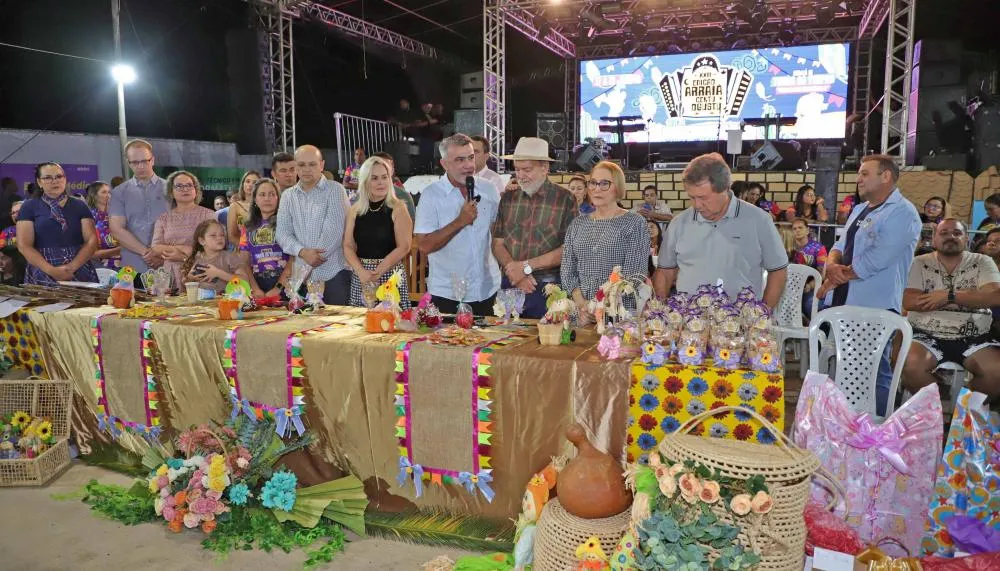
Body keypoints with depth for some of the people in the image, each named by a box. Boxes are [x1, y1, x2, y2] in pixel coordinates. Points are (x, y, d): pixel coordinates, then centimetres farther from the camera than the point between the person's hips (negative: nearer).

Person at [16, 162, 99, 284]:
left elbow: (91, 241, 1)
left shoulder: (80, 206, 10)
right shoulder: (29, 207, 7)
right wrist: (51, 270, -14)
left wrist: (72, 267, -13)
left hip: (80, 273, 1)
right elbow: (24, 245, -1)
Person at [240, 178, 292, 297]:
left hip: (285, 285, -3)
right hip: (258, 285, 3)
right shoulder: (248, 227, 13)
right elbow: (245, 262, 8)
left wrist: (278, 288, -13)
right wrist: (255, 289, -6)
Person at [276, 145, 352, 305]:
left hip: (334, 272, -4)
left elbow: (334, 230, -11)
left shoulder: (335, 190, -2)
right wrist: (303, 252, -13)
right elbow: (283, 233, 6)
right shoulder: (288, 196, 12)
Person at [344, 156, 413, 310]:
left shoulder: (398, 208, -2)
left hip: (390, 275, -3)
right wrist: (361, 271, -13)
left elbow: (403, 247, -9)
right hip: (360, 276, 4)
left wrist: (377, 272, -16)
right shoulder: (355, 210, 8)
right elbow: (348, 246, 5)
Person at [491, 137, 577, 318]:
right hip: (509, 285, 3)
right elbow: (497, 244, 4)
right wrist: (517, 275, -12)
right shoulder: (507, 199, 7)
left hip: (547, 289, -3)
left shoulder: (565, 200, -5)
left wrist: (526, 266, -12)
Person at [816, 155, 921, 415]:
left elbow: (874, 260, -20)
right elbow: (840, 246, 15)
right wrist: (832, 266, -9)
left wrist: (835, 279, -9)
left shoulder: (902, 213, -11)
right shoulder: (860, 210, 17)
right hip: (843, 302, 8)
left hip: (875, 308, -8)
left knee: (874, 372, -2)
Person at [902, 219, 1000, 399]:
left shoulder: (982, 262, 9)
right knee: (911, 367, -31)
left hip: (973, 340, 2)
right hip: (927, 336, -1)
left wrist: (949, 295, -11)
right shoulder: (920, 263, 7)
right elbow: (909, 302, -8)